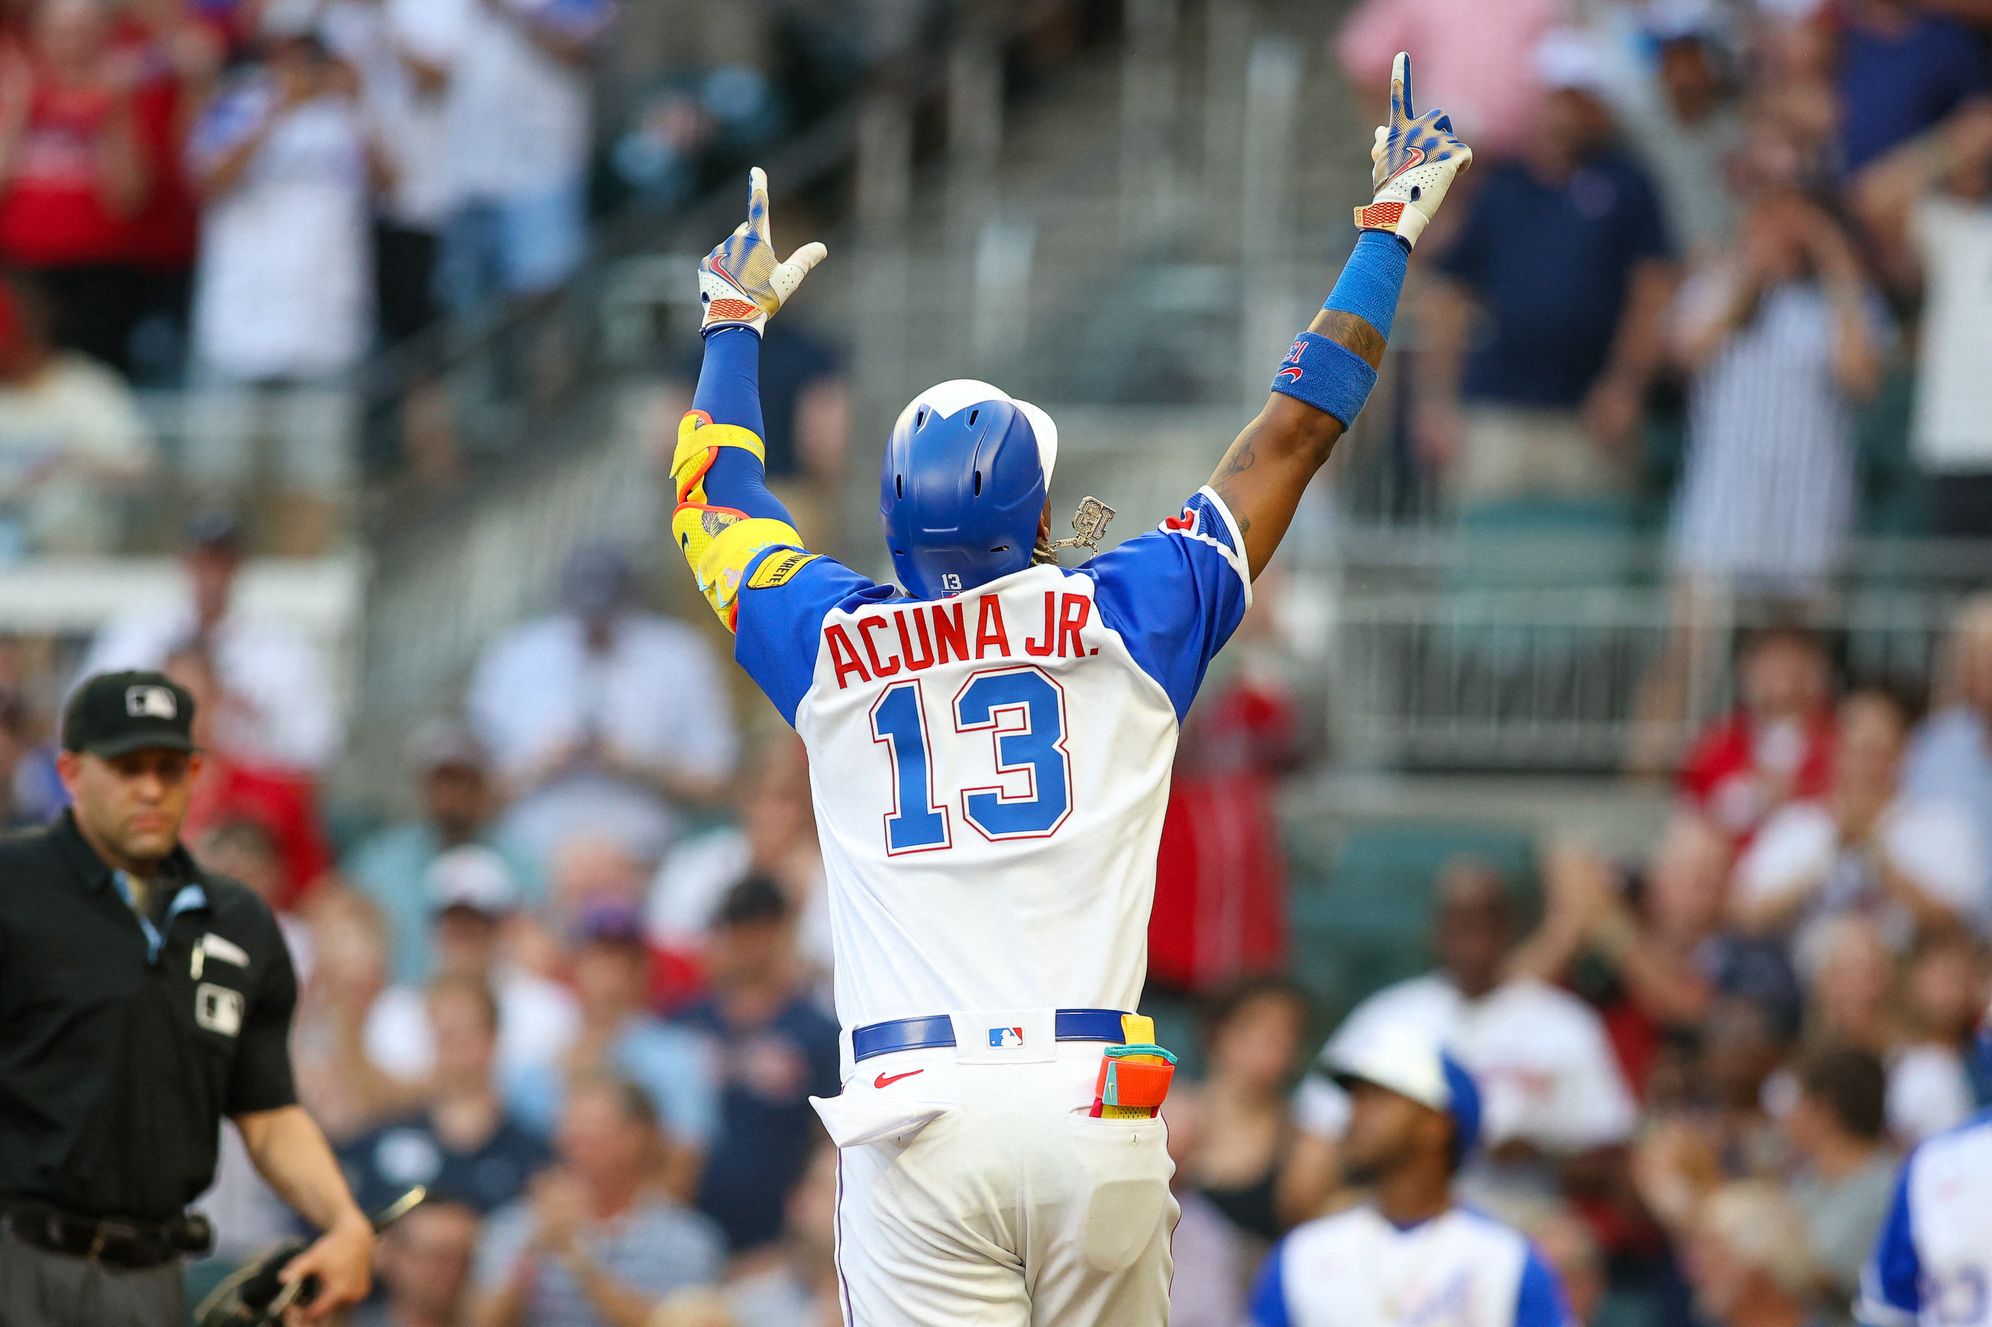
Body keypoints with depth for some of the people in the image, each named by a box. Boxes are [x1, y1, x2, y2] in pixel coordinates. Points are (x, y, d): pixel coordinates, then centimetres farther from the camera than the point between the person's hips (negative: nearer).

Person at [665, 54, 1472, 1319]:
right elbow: (1296, 431, 18)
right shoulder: (1125, 621, 7)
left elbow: (717, 494, 30)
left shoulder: (834, 649, 10)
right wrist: (1389, 229, 30)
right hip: (1099, 1115, 0)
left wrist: (736, 321, 48)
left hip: (920, 1118, 0)